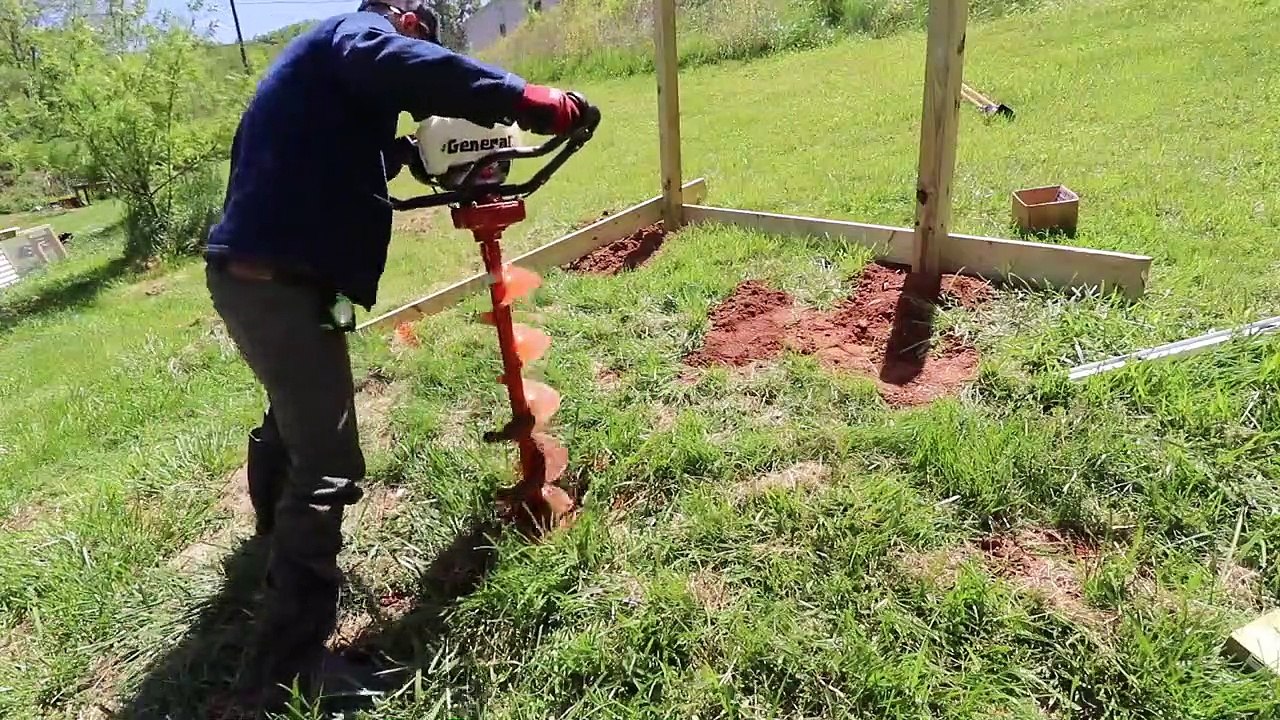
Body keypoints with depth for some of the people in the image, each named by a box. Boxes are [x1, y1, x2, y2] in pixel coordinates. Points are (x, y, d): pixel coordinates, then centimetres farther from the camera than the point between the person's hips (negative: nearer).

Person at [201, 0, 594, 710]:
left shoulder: (324, 60, 27)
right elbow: (414, 70, -27)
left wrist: (401, 152, 19)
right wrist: (535, 102, -27)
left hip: (248, 271, 11)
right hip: (282, 280, -11)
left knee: (292, 418, 32)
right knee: (327, 466, -10)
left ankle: (276, 522, 59)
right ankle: (289, 668, -4)